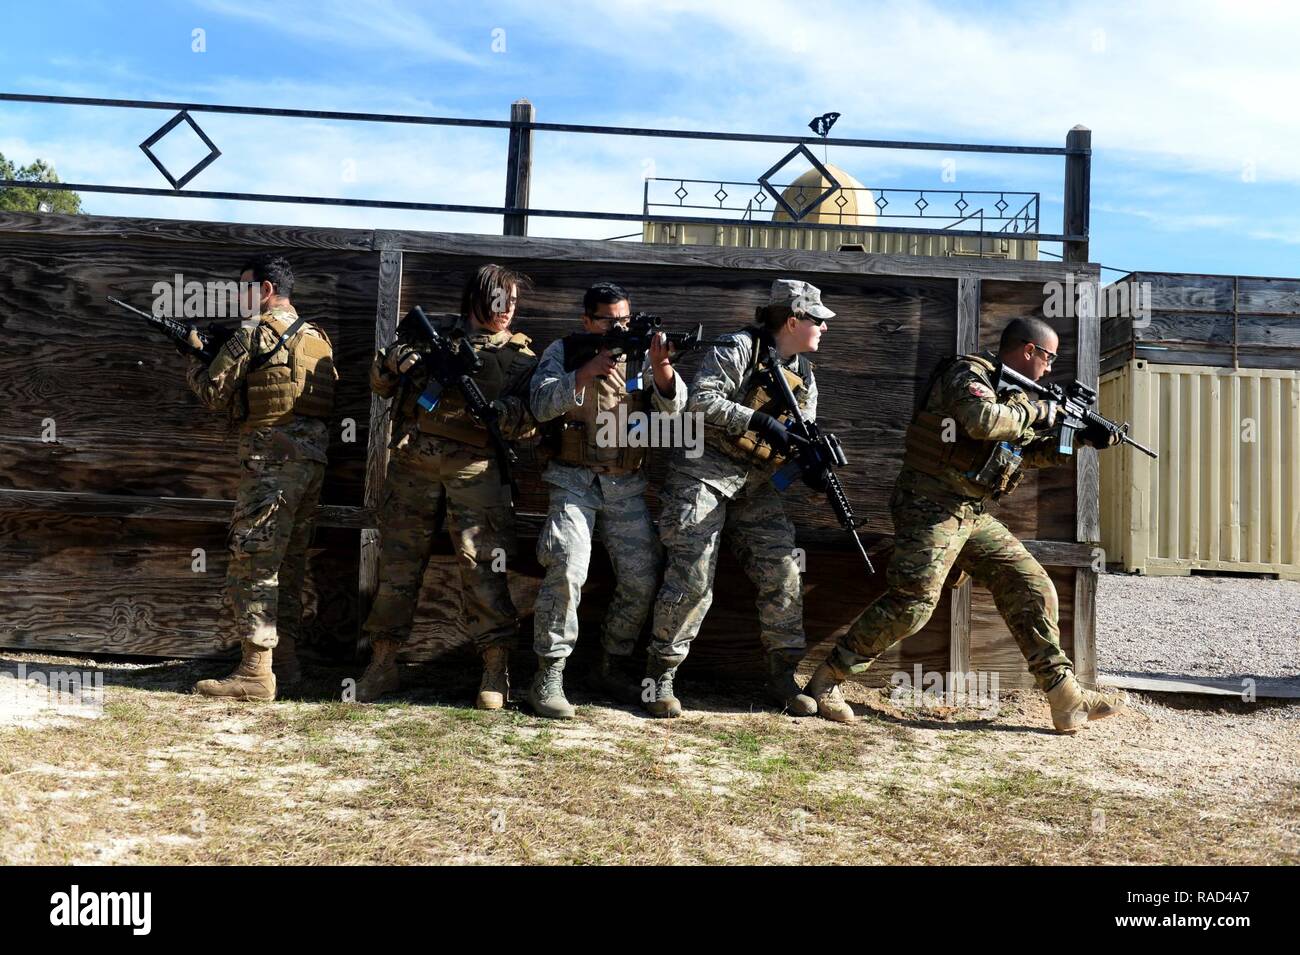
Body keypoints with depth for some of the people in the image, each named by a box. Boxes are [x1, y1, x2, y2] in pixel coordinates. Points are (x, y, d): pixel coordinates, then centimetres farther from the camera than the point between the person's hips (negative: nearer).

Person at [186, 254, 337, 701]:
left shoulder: (255, 332, -6)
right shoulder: (317, 336, 18)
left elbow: (215, 393, -5)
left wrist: (195, 358, 17)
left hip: (272, 458, -8)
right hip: (314, 456, 9)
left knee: (252, 563, -6)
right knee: (289, 563, 14)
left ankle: (256, 672, -8)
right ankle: (285, 659, 20)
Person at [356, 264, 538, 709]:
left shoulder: (519, 356, 11)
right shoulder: (433, 335, 16)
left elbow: (528, 422, 0)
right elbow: (380, 382, 18)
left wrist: (492, 410, -18)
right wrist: (396, 357, -3)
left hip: (474, 469, -2)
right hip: (413, 464, 2)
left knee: (482, 565, -8)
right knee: (398, 563, 5)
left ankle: (495, 672, 1)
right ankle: (382, 665, 16)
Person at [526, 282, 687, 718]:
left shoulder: (639, 354, 9)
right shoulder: (563, 352, 3)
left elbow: (673, 405, -4)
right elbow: (542, 403, -13)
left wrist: (662, 368, -24)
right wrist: (589, 369, -24)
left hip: (627, 487, 4)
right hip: (575, 482, -3)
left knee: (642, 581, 1)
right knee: (567, 572, -19)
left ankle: (614, 665, 21)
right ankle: (548, 677, -9)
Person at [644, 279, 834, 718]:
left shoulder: (804, 375, 14)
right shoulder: (739, 349, -9)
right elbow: (700, 399, -19)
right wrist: (758, 420, -25)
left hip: (755, 485, 7)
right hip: (704, 473, -7)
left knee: (783, 573, 0)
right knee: (692, 579, -11)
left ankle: (783, 675, 13)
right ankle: (660, 676, 3)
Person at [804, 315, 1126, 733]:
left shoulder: (1012, 392, 19)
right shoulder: (969, 374, -10)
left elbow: (1030, 451, 24)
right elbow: (984, 421, -30)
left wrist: (1080, 437, 13)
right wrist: (1035, 412, -13)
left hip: (974, 514, 9)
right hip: (931, 507, -9)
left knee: (1032, 588, 5)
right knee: (912, 602, -17)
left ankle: (1067, 698, 12)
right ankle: (825, 681, -5)